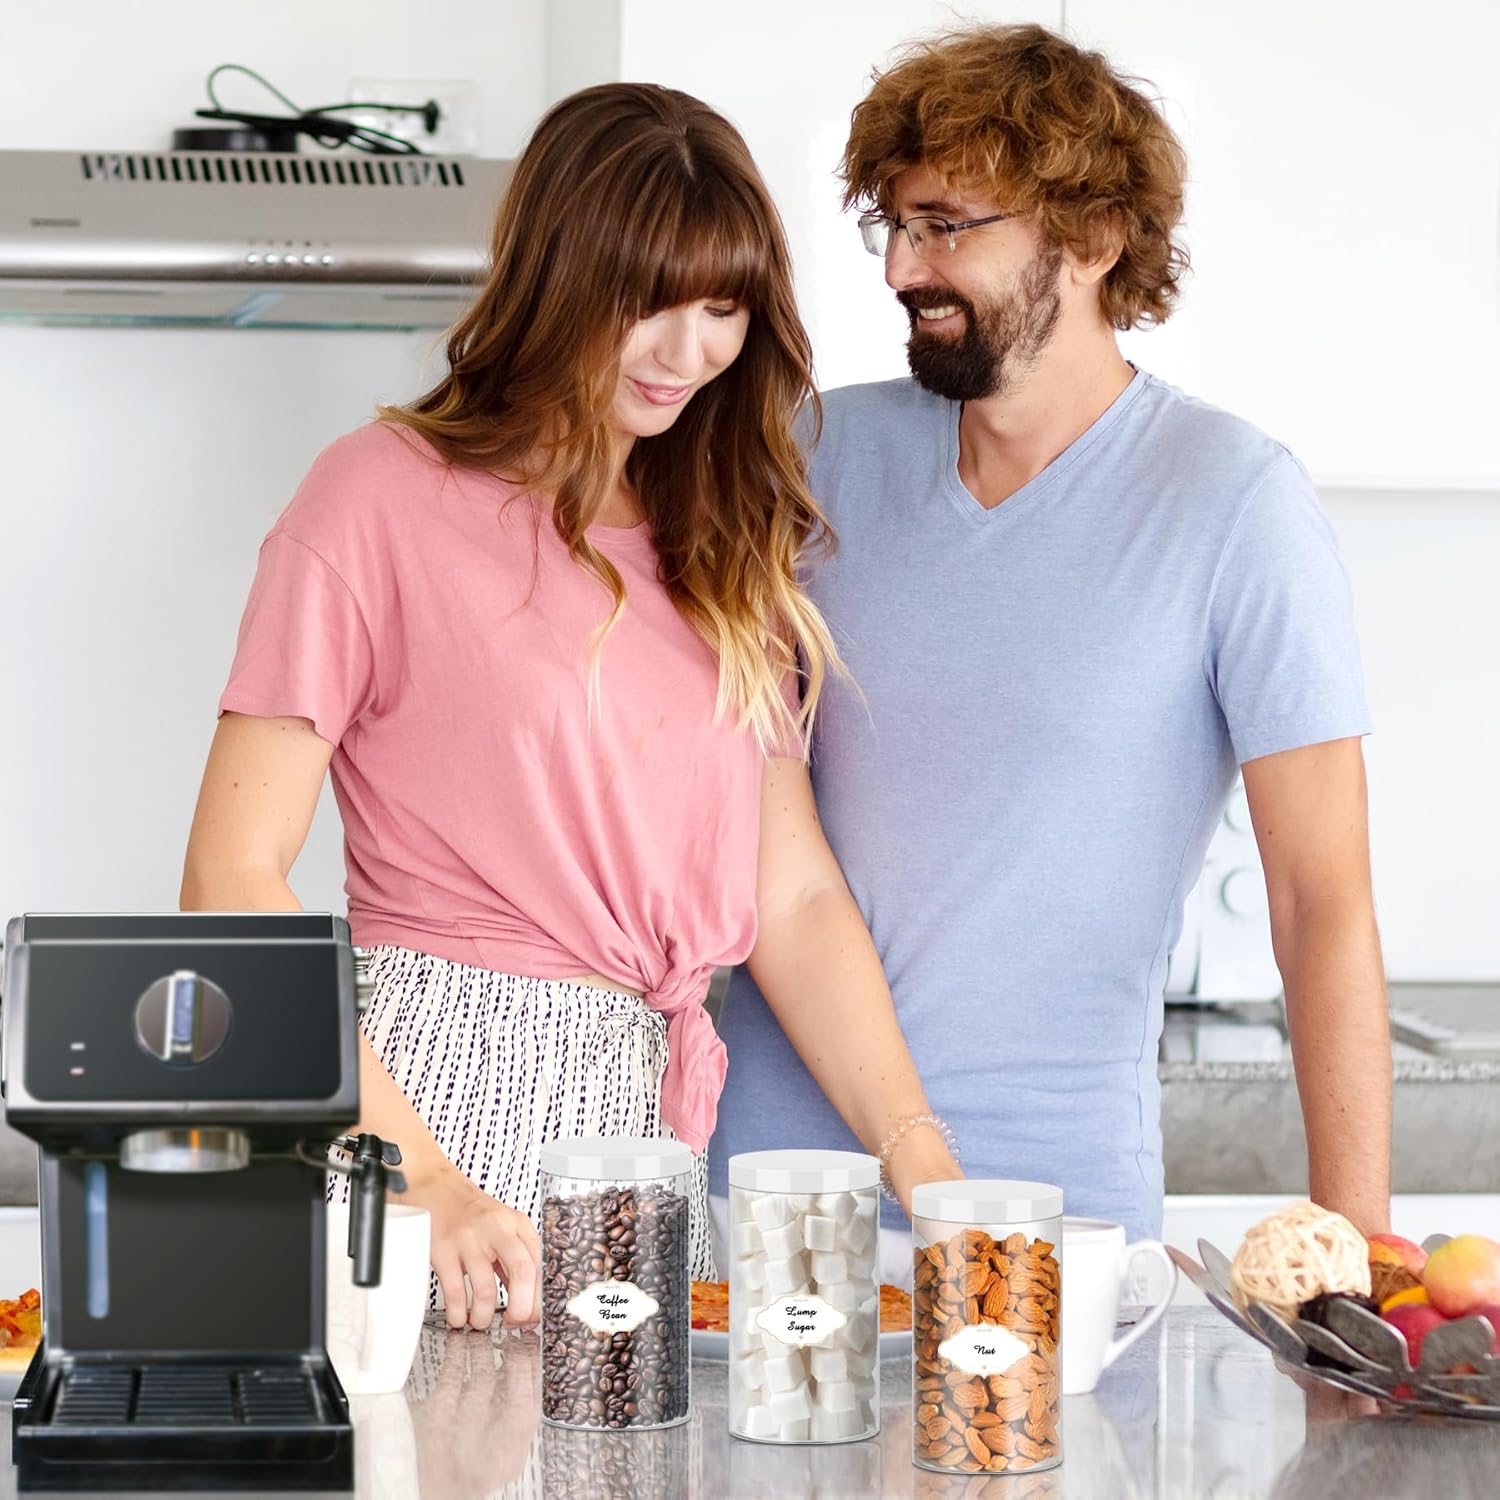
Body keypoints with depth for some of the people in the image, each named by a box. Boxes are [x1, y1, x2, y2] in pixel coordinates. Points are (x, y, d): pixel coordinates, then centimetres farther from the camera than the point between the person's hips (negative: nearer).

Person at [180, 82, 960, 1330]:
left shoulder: (720, 539, 15)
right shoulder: (387, 496, -4)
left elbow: (793, 893, 11)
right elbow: (233, 877, -9)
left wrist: (925, 1165, -3)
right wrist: (424, 1183, -17)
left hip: (656, 1113, 5)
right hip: (434, 1097, -5)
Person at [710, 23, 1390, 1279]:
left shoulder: (1232, 502, -10)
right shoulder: (832, 454, 4)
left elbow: (1325, 900, -11)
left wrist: (1351, 1247, -16)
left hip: (1054, 1177, -3)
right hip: (776, 1151, 4)